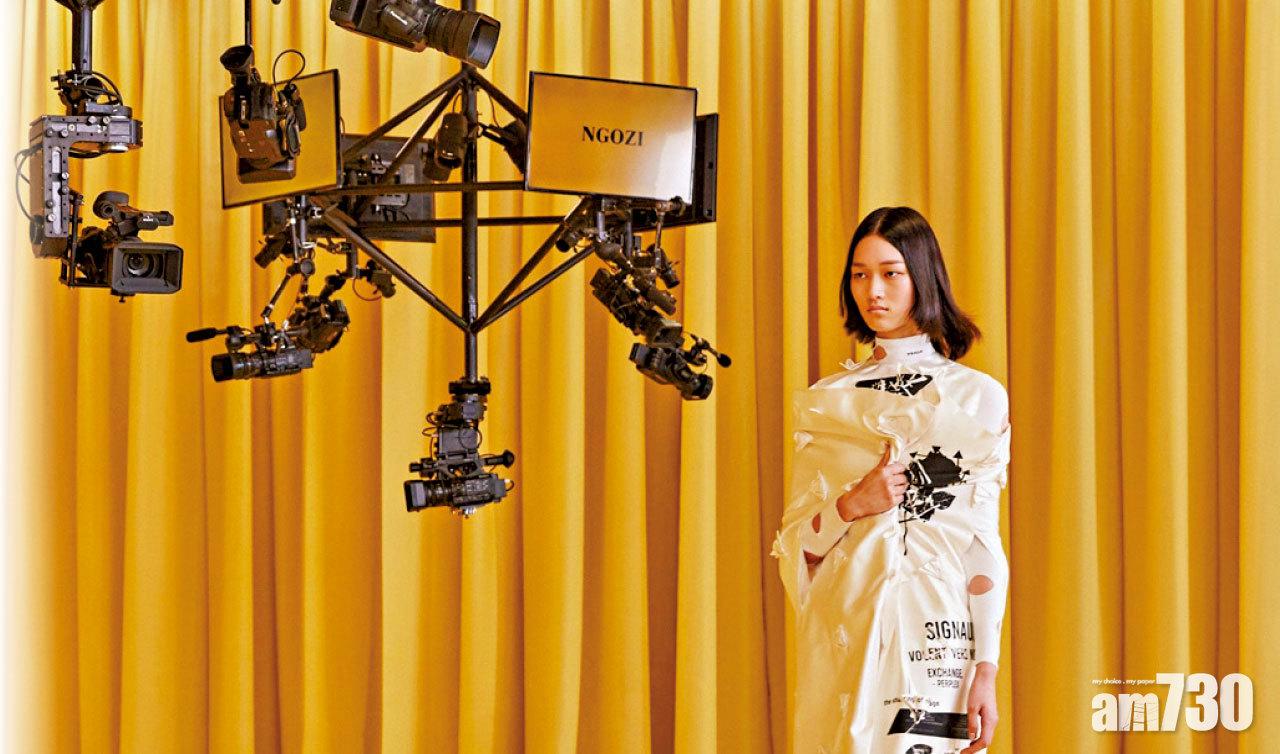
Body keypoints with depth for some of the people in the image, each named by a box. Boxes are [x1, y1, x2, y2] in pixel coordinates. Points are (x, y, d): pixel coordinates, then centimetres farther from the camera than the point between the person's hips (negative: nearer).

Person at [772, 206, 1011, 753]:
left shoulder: (977, 398, 2)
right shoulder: (826, 402, 8)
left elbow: (983, 545, -2)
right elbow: (797, 543, 8)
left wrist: (986, 669, -8)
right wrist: (854, 504, -11)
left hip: (936, 628, -2)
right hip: (844, 630, 2)